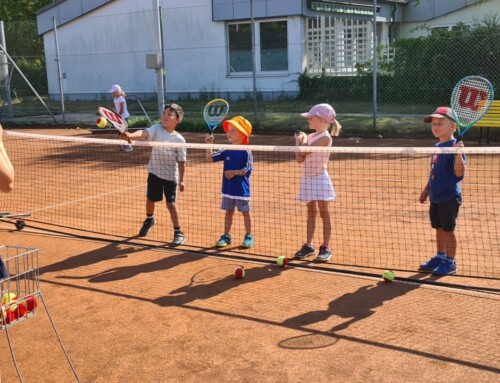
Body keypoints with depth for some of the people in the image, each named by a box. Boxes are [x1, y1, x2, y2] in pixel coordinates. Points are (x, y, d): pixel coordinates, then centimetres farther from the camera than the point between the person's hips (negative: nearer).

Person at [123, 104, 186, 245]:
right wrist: (131, 135, -48)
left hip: (170, 175, -3)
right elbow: (144, 133, -28)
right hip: (155, 172, 3)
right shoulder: (157, 129, -8)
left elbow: (181, 161, -7)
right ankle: (149, 220, 49)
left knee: (171, 204, -6)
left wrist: (181, 180, -7)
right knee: (150, 199, 18)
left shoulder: (179, 139, -11)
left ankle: (178, 232, 9)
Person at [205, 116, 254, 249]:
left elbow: (248, 169, -16)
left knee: (245, 212, 7)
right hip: (228, 188, 5)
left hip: (241, 189, -5)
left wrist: (234, 172, -25)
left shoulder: (246, 152, -11)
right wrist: (209, 145, -8)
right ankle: (226, 236, 22)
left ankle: (249, 237, 17)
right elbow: (210, 159, 4)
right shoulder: (226, 151, 5)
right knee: (229, 211, 13)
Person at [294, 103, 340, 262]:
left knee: (324, 213, -1)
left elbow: (304, 152, -20)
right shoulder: (310, 136, 10)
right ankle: (308, 245, 19)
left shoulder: (325, 137, -13)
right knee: (311, 212, 13)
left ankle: (325, 248, 4)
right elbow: (299, 159, 3)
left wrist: (302, 140, -2)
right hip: (308, 178, 8)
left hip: (320, 178, -8)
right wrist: (299, 141, -5)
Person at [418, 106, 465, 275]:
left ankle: (450, 262, 15)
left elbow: (459, 174, -25)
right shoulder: (437, 147, 9)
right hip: (436, 197, 8)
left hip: (449, 198, -8)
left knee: (448, 229, 2)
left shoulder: (454, 147, -16)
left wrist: (458, 154, -38)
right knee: (439, 228, 17)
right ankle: (440, 257, 31)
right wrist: (426, 189, 22)